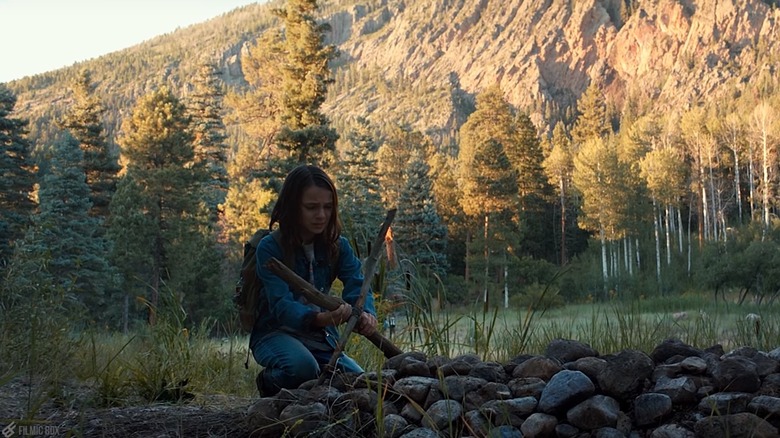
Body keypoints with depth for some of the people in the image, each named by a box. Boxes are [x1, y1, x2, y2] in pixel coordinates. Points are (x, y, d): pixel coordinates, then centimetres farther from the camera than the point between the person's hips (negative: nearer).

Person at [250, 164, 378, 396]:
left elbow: (357, 285, -15)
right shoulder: (270, 247, -16)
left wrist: (366, 314, -40)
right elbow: (281, 305, -28)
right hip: (275, 333, -4)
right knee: (302, 366, -36)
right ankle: (270, 382, -2)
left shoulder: (338, 246, -1)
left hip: (321, 337, 5)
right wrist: (319, 318, -49)